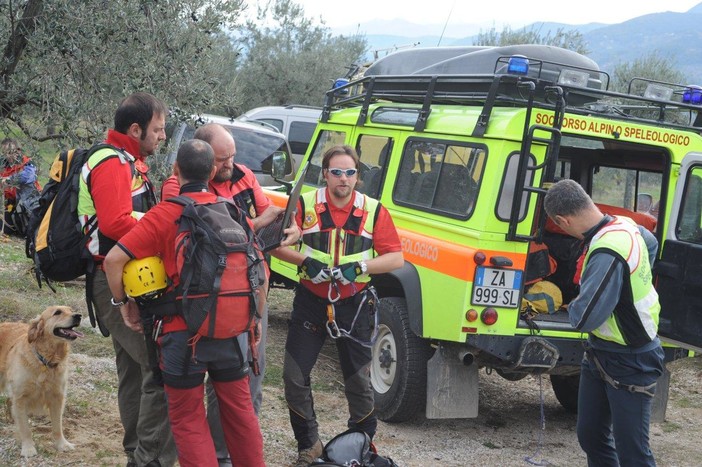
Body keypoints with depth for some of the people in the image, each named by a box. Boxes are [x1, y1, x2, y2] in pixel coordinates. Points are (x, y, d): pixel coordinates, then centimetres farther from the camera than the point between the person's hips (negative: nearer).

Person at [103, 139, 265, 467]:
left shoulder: (164, 215, -10)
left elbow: (114, 259, -17)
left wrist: (124, 302, -2)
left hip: (183, 335, -4)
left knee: (189, 420, 9)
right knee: (240, 410, 20)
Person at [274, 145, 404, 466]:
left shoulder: (374, 210, -4)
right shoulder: (305, 204, -5)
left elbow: (396, 258, -5)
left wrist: (360, 266, -19)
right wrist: (304, 261, -19)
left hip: (353, 305, -1)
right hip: (310, 301, 1)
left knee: (358, 380, 8)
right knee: (294, 377, 2)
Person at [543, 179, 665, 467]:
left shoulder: (608, 254, -31)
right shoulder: (625, 225, -2)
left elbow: (583, 318, -32)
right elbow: (651, 244, 23)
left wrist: (572, 306, -9)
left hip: (629, 365, -10)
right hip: (599, 355, 10)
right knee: (591, 436, 17)